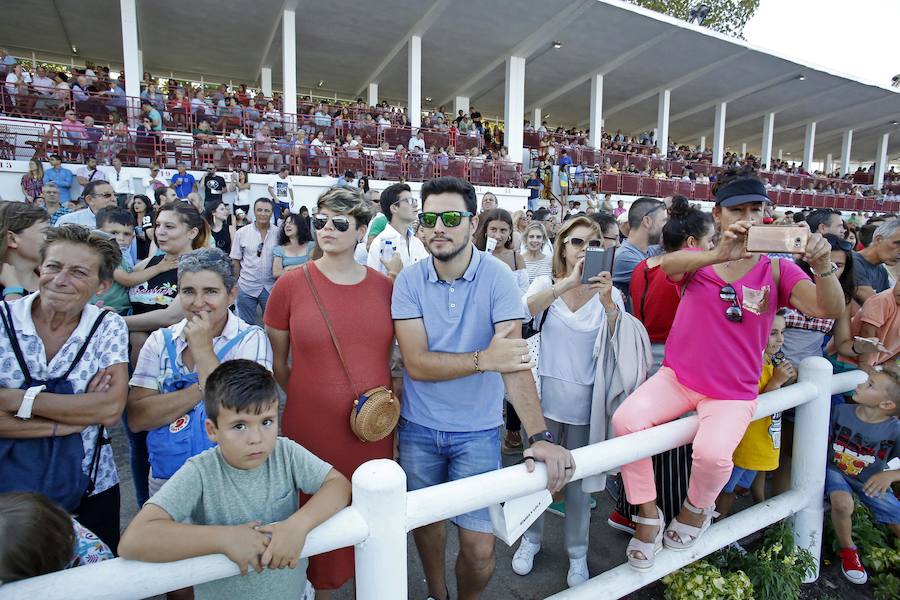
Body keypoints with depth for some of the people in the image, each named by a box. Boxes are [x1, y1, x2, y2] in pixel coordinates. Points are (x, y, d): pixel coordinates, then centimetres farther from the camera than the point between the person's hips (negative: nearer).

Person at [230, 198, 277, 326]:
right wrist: (237, 282, 4)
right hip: (246, 287, 0)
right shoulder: (241, 233, -2)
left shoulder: (278, 233, -3)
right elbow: (235, 260, 4)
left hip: (271, 287, 0)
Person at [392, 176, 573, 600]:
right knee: (425, 521, 21)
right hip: (418, 426, 2)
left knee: (479, 548, 4)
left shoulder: (498, 278, -14)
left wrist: (539, 435, -33)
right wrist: (483, 359, -30)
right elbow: (416, 363, -18)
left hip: (477, 430, -1)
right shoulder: (409, 280, -10)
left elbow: (514, 361, -22)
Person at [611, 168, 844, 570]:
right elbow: (668, 264, -21)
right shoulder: (697, 260, 4)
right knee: (626, 420, -23)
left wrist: (822, 265, -32)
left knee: (712, 452, -28)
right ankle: (648, 516, 1)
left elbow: (829, 308, -12)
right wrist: (719, 255, -40)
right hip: (678, 375, 1)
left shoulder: (776, 269, 2)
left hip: (733, 392, -1)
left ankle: (697, 508, 10)